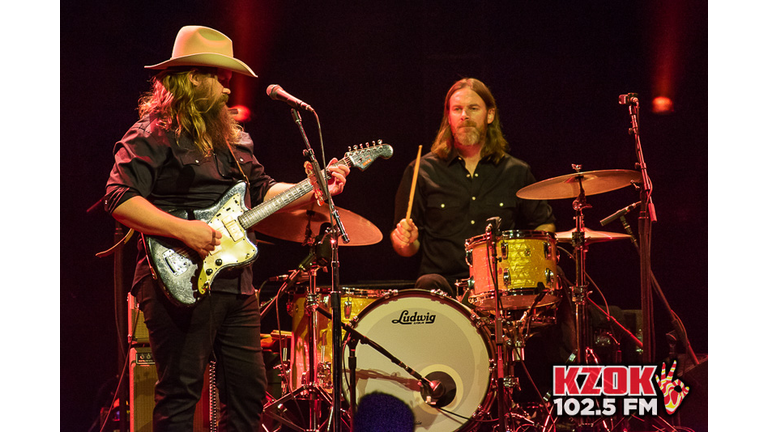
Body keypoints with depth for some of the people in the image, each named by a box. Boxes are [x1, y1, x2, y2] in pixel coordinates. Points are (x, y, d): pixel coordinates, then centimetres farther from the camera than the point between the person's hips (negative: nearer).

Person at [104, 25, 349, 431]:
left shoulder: (233, 138, 18)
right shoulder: (153, 136, -8)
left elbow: (263, 189, 23)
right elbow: (119, 198, -18)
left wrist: (312, 189, 7)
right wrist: (183, 230, -23)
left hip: (236, 284, 8)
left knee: (250, 390, 11)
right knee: (180, 394, -3)